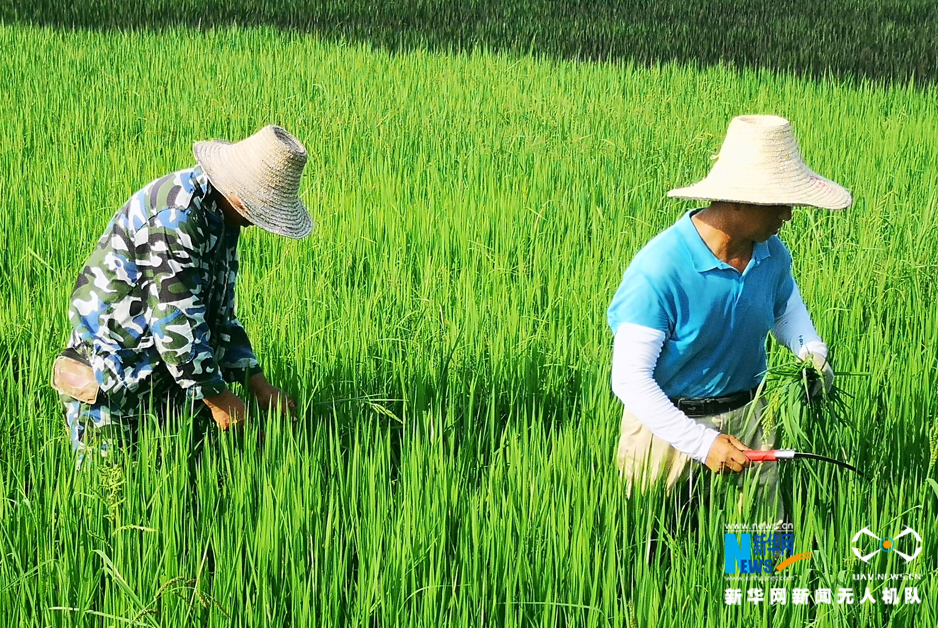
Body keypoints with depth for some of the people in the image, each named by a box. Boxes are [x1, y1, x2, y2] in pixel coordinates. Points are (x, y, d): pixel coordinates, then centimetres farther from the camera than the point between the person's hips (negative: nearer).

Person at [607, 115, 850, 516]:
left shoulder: (772, 253, -6)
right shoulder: (659, 272, -27)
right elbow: (630, 378, -24)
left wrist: (811, 350, -5)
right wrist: (702, 443, -26)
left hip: (748, 417, 5)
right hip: (670, 422, -5)